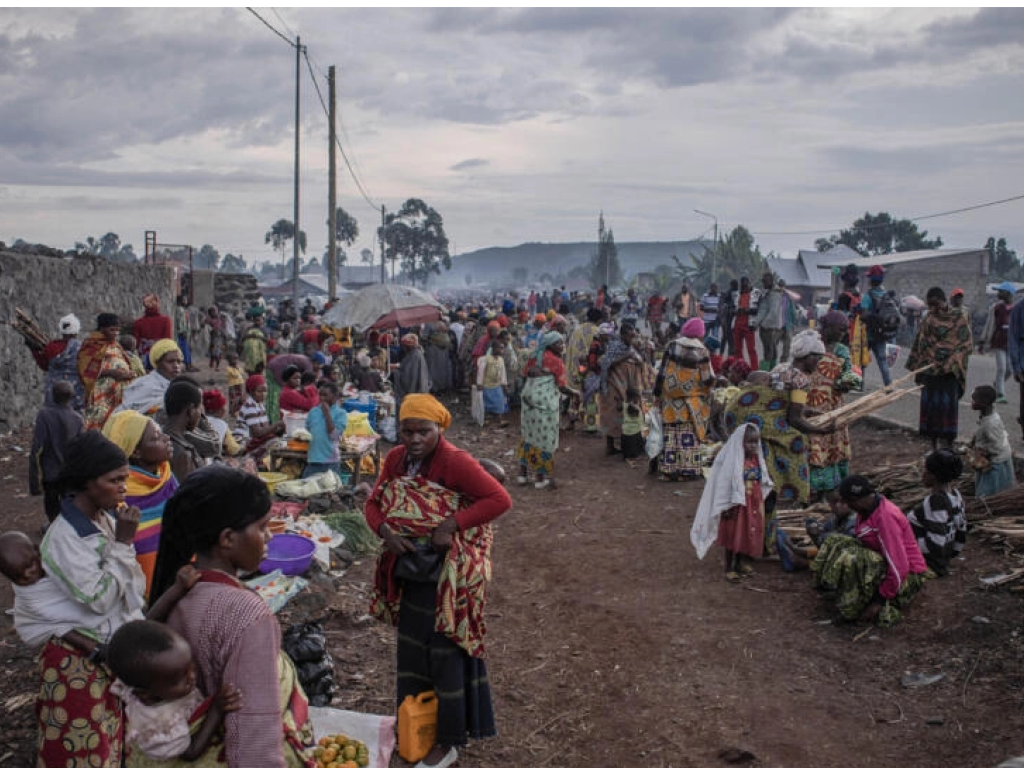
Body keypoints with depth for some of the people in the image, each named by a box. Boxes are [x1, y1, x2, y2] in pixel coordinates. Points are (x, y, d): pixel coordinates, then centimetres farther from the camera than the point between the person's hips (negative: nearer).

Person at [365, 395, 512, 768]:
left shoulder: (455, 462, -21)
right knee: (411, 649, 18)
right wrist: (386, 532, -16)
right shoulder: (395, 459, -1)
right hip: (410, 572, 7)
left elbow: (500, 499, -24)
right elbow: (373, 502, 4)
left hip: (449, 576, -7)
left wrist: (451, 524, -29)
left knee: (447, 653, 5)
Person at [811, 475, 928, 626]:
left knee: (852, 559, -32)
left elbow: (899, 568, -28)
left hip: (907, 576, -10)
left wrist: (879, 601, -23)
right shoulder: (868, 509, 1)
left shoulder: (886, 516, -27)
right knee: (834, 543, 1)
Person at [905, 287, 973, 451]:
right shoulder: (927, 320, 8)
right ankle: (933, 446, 15)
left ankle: (946, 447, 0)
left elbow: (965, 345, -6)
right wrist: (917, 367, 9)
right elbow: (919, 345, 13)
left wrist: (952, 362, -18)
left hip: (950, 371, -4)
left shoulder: (959, 319, -4)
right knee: (930, 404, 5)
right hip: (929, 370, 4)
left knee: (948, 405, -5)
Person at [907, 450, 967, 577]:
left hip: (929, 565, -10)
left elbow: (935, 544, -26)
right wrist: (953, 552, 24)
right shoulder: (954, 494, 3)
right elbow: (961, 528, 14)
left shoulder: (935, 502, -24)